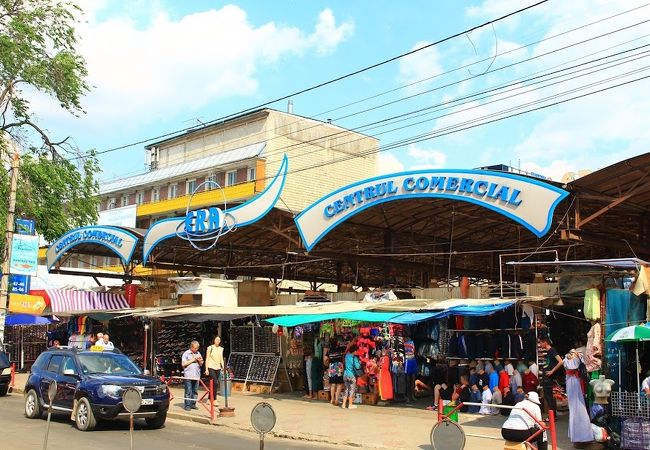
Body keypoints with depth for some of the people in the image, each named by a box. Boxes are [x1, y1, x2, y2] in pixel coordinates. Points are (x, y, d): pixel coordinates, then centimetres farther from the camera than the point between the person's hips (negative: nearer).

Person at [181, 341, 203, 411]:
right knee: (188, 392, -6)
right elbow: (183, 364, -5)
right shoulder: (186, 354, 1)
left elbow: (201, 364, 21)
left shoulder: (198, 354, 16)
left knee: (195, 391, 5)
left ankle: (193, 404, 13)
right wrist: (192, 360, -8)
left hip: (196, 375, 5)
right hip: (188, 376, -5)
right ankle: (187, 405, -3)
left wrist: (199, 361, -1)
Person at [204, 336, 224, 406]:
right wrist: (206, 369, -7)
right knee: (215, 383, -16)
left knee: (213, 384, 9)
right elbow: (207, 359, -2)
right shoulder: (210, 348, -3)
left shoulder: (221, 349, 10)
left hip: (218, 368, 5)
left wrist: (223, 367, 6)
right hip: (211, 367, -5)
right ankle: (215, 400, -13)